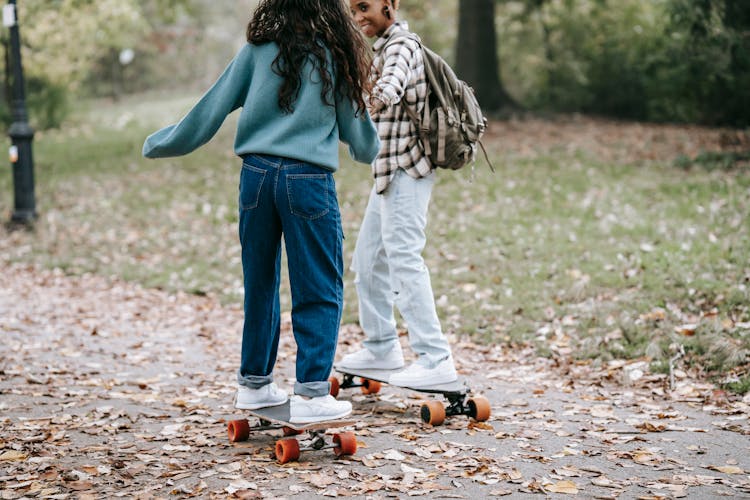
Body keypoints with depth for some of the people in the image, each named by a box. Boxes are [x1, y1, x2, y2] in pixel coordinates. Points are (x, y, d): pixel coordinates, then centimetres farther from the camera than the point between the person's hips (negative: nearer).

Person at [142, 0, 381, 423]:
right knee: (319, 291, 3)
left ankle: (255, 383, 26)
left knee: (260, 283, 15)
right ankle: (311, 393, -1)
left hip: (257, 174, 3)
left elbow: (211, 109, 9)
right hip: (308, 180, -3)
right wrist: (372, 149, 37)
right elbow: (363, 144, 13)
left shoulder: (259, 49, 8)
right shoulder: (336, 55, 7)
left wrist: (158, 145, 22)